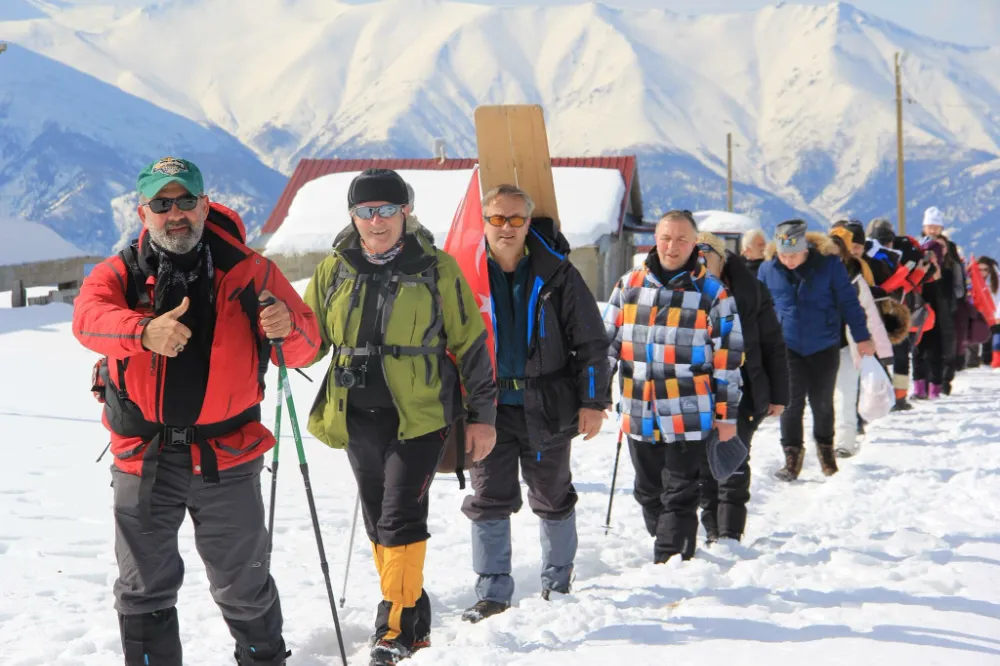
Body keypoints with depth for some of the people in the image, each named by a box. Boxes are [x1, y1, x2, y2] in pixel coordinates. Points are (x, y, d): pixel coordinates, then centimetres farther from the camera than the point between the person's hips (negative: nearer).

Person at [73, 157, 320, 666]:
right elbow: (88, 318, -22)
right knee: (143, 592, 11)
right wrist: (144, 332, -44)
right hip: (142, 460, 1)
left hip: (227, 457, 0)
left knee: (243, 586, 12)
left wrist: (288, 327, -31)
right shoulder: (119, 274, -1)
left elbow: (304, 349, -5)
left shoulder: (247, 272, -1)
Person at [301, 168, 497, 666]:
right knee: (379, 526, 12)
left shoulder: (436, 269, -3)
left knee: (401, 521, -12)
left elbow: (470, 345, 2)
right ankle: (414, 622, 24)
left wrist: (482, 415, 2)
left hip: (418, 417, -5)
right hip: (357, 419, 5)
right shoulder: (334, 271, 6)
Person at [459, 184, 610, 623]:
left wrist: (593, 401, -5)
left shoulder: (556, 274, -5)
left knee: (553, 499, 12)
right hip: (488, 407, 1)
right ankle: (492, 594, 7)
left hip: (546, 405, 0)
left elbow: (590, 340, -1)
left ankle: (558, 583, 29)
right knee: (489, 501, 0)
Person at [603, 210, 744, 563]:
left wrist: (727, 415, -2)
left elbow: (728, 359, 0)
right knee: (649, 494, 14)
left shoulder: (712, 293, -2)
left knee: (679, 498, -2)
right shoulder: (630, 284, 8)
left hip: (689, 419, -4)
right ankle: (669, 549, 29)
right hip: (639, 417, 4)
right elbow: (608, 340, 12)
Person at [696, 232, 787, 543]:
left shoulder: (749, 292, -2)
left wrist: (778, 395, 1)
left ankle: (730, 533, -12)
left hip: (741, 391, -3)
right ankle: (713, 532, 18)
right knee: (703, 465, 7)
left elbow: (774, 345, 3)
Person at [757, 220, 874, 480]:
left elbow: (848, 301, -2)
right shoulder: (768, 269, -5)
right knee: (791, 403, -4)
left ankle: (826, 447, 33)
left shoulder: (829, 263, -11)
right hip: (787, 348, 0)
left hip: (824, 347, 0)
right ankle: (792, 454, 8)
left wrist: (862, 337, 2)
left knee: (823, 403, 11)